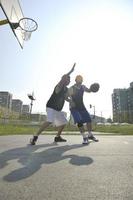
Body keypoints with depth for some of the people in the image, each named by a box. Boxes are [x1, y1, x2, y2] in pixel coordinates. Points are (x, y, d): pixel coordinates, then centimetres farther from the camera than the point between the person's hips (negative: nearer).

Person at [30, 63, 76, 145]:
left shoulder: (66, 89, 9)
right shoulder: (59, 87, -16)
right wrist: (71, 71, -36)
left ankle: (58, 137, 29)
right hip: (51, 107, -9)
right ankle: (35, 137, -20)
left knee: (63, 122, 12)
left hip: (58, 109, 9)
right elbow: (62, 80, -37)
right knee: (50, 121, -28)